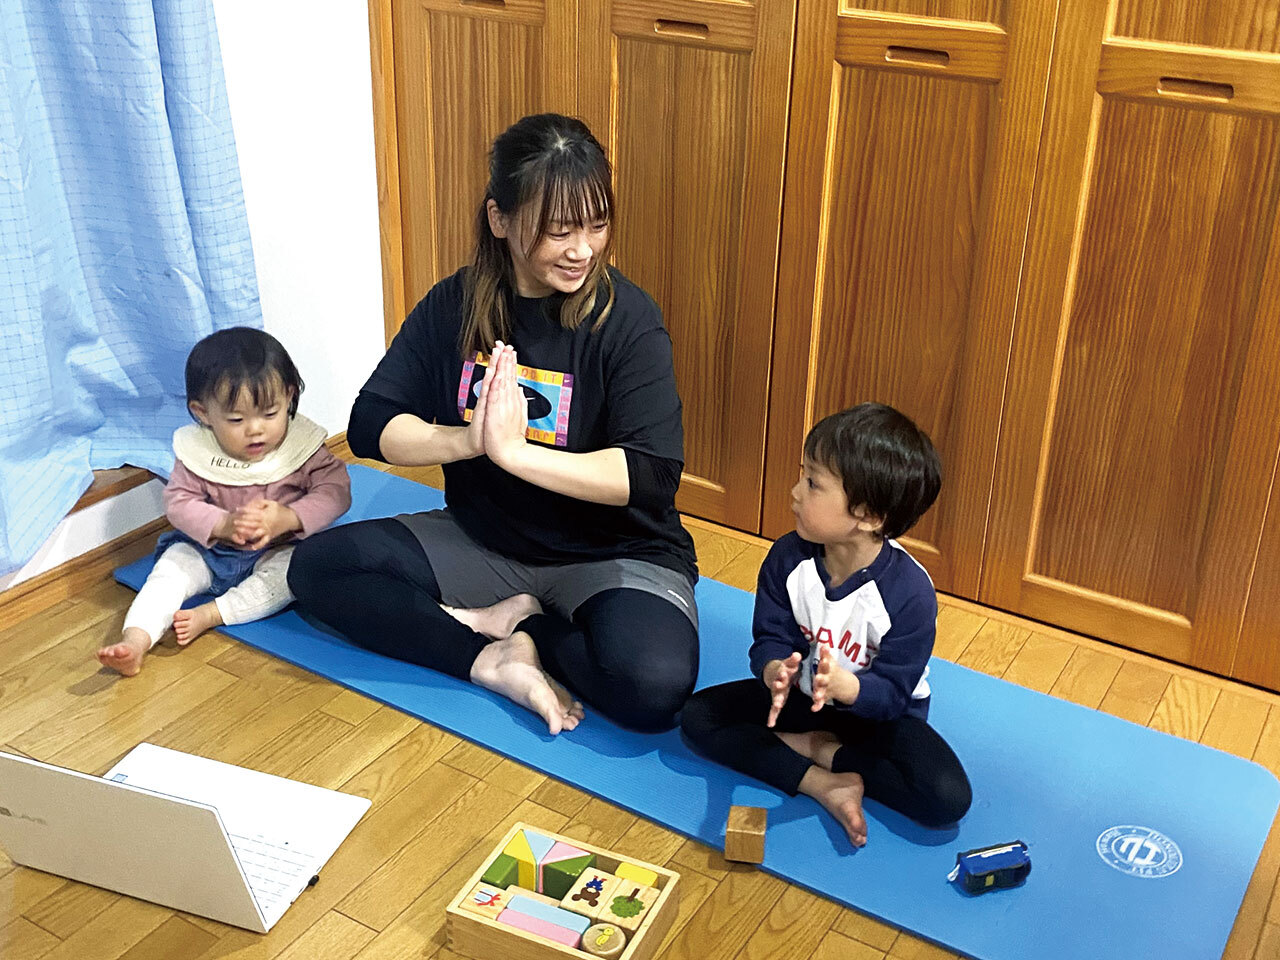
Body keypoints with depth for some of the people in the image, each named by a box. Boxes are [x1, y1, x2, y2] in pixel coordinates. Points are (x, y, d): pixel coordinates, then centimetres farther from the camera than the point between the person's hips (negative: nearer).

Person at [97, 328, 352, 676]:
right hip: (209, 549, 2)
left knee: (294, 569, -30)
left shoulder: (302, 445, -14)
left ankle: (210, 615, -29)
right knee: (171, 566, -19)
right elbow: (179, 501, -12)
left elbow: (335, 491, -16)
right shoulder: (195, 451, -12)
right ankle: (135, 640, -32)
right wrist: (223, 524, -31)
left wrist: (289, 517, -33)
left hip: (278, 549, -1)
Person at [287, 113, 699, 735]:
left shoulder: (626, 318, -15)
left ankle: (514, 622, -7)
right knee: (316, 567, -11)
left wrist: (515, 450, -30)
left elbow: (653, 473, -24)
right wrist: (466, 440, -26)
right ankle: (496, 661, -16)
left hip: (613, 553, -4)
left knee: (653, 685, -33)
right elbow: (370, 425, -7)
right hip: (482, 539, 4)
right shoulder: (456, 304, -3)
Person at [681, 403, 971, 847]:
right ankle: (824, 785, -22)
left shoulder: (909, 591, -27)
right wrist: (776, 673, -37)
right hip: (802, 695, 4)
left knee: (949, 798, -27)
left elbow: (893, 693, -25)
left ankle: (818, 749, -9)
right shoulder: (788, 559, -15)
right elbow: (770, 638, -13)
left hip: (878, 710, -3)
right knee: (698, 715, -16)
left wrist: (843, 686, -46)